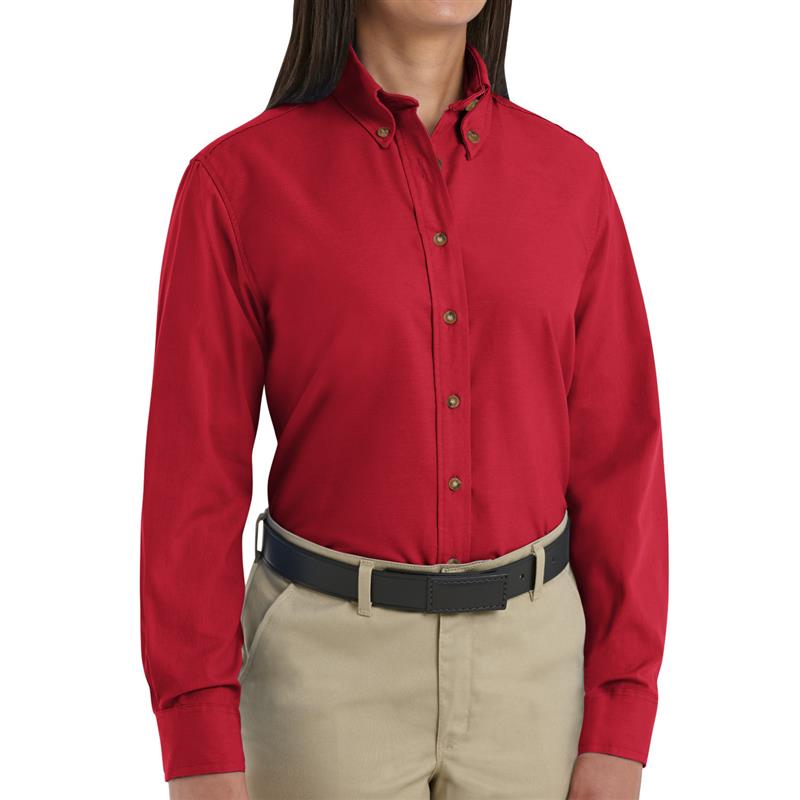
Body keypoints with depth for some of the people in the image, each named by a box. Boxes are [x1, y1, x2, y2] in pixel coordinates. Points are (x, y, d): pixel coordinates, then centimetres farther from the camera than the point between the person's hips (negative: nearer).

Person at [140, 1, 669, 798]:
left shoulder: (568, 178, 0)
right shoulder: (238, 184, -9)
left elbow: (614, 457, 1)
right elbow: (193, 475, -9)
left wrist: (618, 733, -2)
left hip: (527, 663, 3)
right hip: (331, 672, -3)